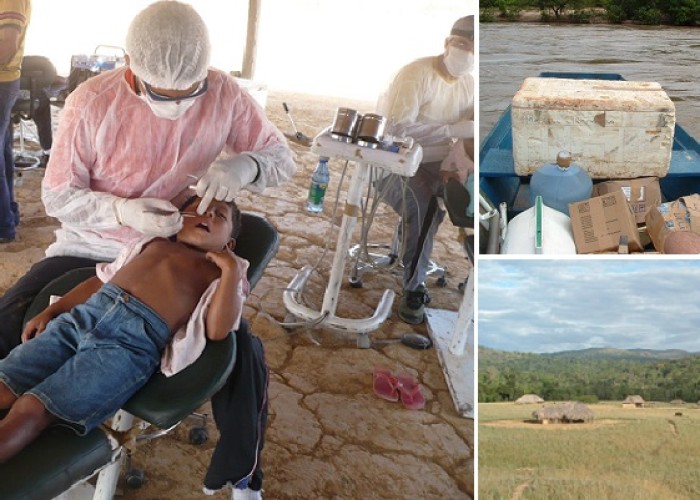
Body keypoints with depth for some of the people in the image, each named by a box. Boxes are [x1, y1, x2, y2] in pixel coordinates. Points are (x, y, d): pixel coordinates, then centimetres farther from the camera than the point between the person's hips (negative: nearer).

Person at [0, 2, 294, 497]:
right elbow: (58, 196, -10)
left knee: (243, 353, -17)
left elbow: (284, 158, -6)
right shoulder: (92, 102, -19)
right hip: (92, 250, 1)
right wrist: (124, 211, -30)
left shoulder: (225, 95, -16)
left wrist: (243, 164, -30)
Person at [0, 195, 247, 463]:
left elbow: (217, 330, -2)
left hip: (135, 340, -6)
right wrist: (49, 311, 23)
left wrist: (231, 270, -7)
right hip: (83, 314, 6)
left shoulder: (218, 272, 16)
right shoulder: (152, 243, 30)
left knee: (29, 411, -21)